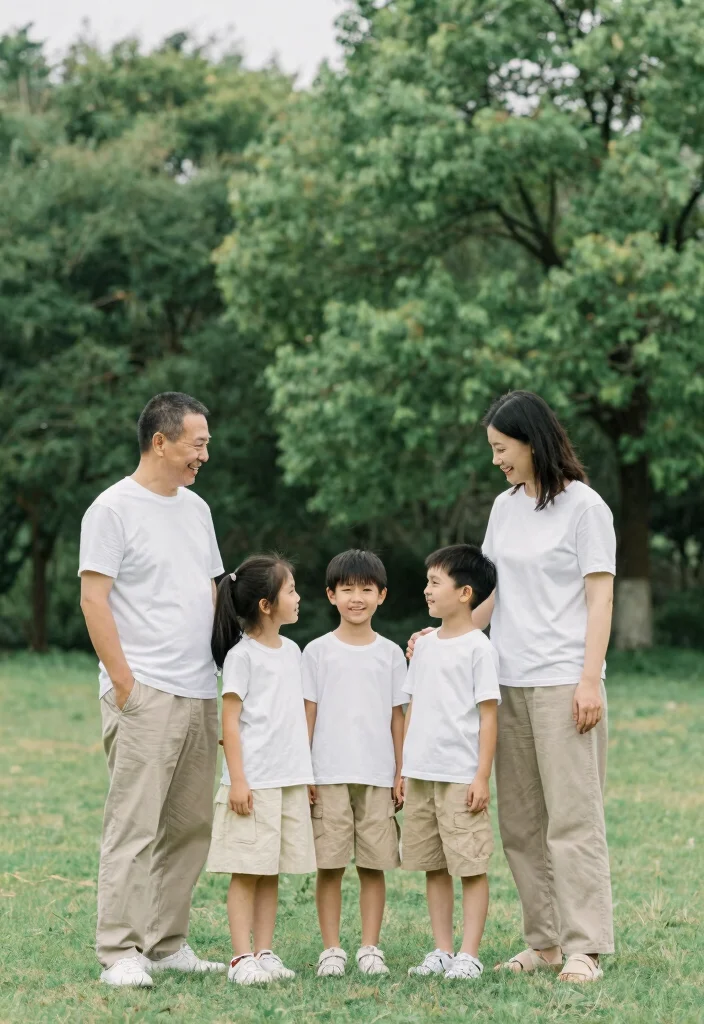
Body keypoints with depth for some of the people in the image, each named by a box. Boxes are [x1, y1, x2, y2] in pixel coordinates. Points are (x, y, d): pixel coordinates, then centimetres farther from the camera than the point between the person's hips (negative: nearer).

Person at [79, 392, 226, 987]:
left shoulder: (196, 508, 17)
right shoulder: (114, 508, -6)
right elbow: (94, 599, -10)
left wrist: (222, 672, 15)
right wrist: (124, 682, -13)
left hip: (201, 694, 8)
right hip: (144, 693, -8)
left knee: (190, 827, 9)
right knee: (133, 827, -9)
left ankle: (167, 944, 17)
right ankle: (121, 954, -7)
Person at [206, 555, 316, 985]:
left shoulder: (292, 651, 13)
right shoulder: (243, 655, -8)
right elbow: (230, 720, -10)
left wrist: (308, 773, 17)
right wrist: (237, 780, -15)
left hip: (291, 780, 7)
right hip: (254, 783, -7)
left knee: (272, 872, 9)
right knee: (247, 872, -4)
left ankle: (265, 952, 13)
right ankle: (242, 957, -3)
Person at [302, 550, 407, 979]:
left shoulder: (391, 653, 8)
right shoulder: (318, 651, 4)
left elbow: (397, 716, 10)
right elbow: (308, 714, 3)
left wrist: (400, 774, 6)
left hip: (378, 776, 1)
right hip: (329, 775, -1)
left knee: (374, 865, 2)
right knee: (330, 865, -1)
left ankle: (371, 947, 9)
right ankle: (331, 949, 5)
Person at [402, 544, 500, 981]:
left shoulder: (478, 647, -7)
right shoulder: (425, 645, 13)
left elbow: (488, 713, -9)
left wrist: (482, 775, -13)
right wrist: (402, 768, 15)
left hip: (461, 777, -7)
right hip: (421, 774, 7)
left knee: (471, 865, -3)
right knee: (434, 867, 10)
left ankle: (469, 954, 0)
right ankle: (442, 950, 16)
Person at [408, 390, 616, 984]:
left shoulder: (583, 506, -3)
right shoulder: (505, 508, 16)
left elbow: (600, 598, -6)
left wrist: (590, 678, -13)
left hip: (563, 682, -7)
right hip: (509, 681, 7)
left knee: (572, 817, -8)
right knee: (520, 822, 6)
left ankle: (584, 950, -7)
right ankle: (545, 942, 12)